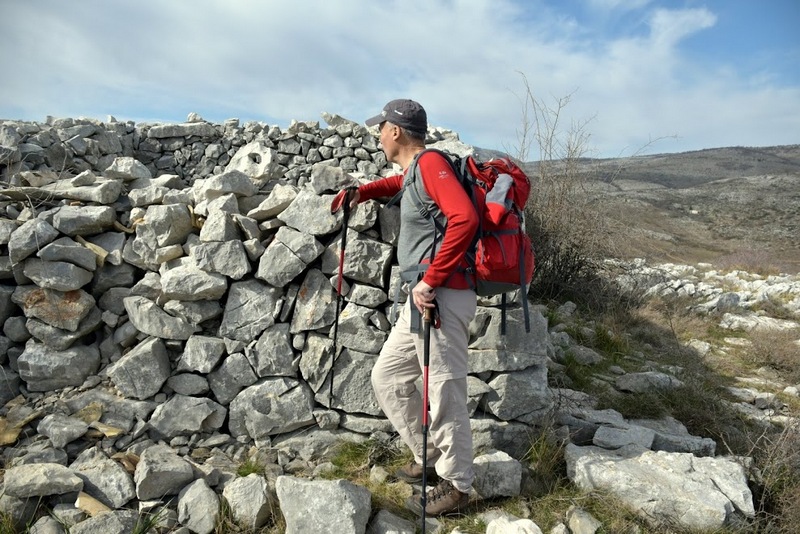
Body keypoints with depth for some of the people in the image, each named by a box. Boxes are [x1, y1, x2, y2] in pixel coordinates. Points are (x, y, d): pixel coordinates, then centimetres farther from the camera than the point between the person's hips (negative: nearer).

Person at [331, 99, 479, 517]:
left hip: (443, 296, -10)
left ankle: (456, 485, 18)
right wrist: (361, 193, 26)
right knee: (387, 377, 17)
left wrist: (430, 281, -24)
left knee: (444, 392, 0)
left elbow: (465, 219, -26)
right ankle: (429, 458, 29)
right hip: (422, 296, 10)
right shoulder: (414, 171, 18)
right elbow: (397, 183, 43)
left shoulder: (431, 163, -11)